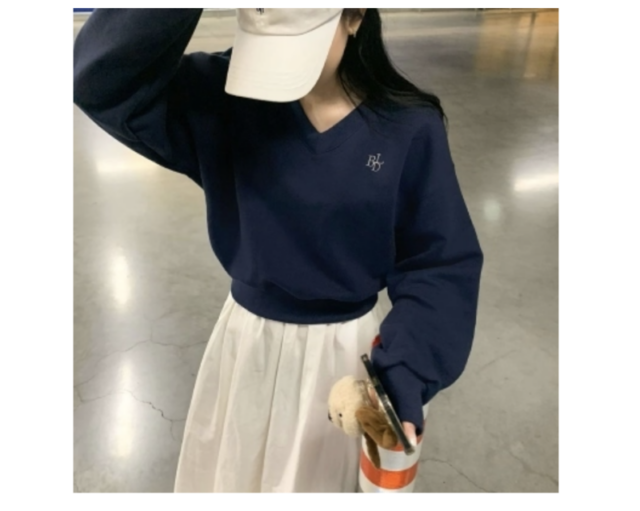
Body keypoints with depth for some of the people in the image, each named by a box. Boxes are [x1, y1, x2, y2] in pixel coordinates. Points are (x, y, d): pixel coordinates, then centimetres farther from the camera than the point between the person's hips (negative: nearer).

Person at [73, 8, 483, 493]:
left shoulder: (409, 128, -15)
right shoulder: (224, 96, -12)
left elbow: (442, 265, -10)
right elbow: (101, 80, -22)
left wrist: (404, 378, -20)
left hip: (352, 349, -1)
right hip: (250, 343, 2)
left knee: (338, 477, 23)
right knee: (233, 475, 25)